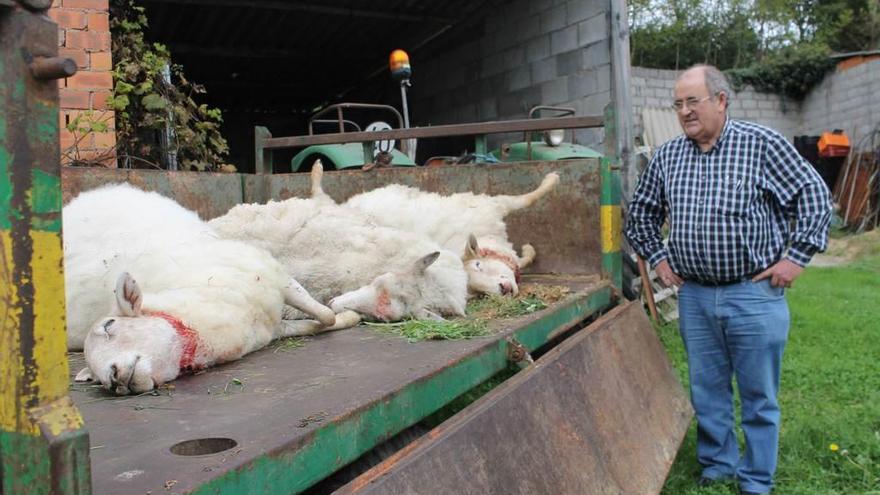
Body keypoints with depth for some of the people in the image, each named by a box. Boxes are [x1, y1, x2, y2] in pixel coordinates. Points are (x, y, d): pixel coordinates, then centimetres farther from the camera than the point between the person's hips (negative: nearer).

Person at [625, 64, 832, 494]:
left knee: (758, 396, 8)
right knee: (706, 393, 14)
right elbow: (641, 212, 19)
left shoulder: (762, 144, -6)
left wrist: (796, 256, -6)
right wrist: (657, 257, 10)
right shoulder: (666, 157, 6)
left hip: (754, 294, -3)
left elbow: (813, 194, -3)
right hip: (694, 297, 4)